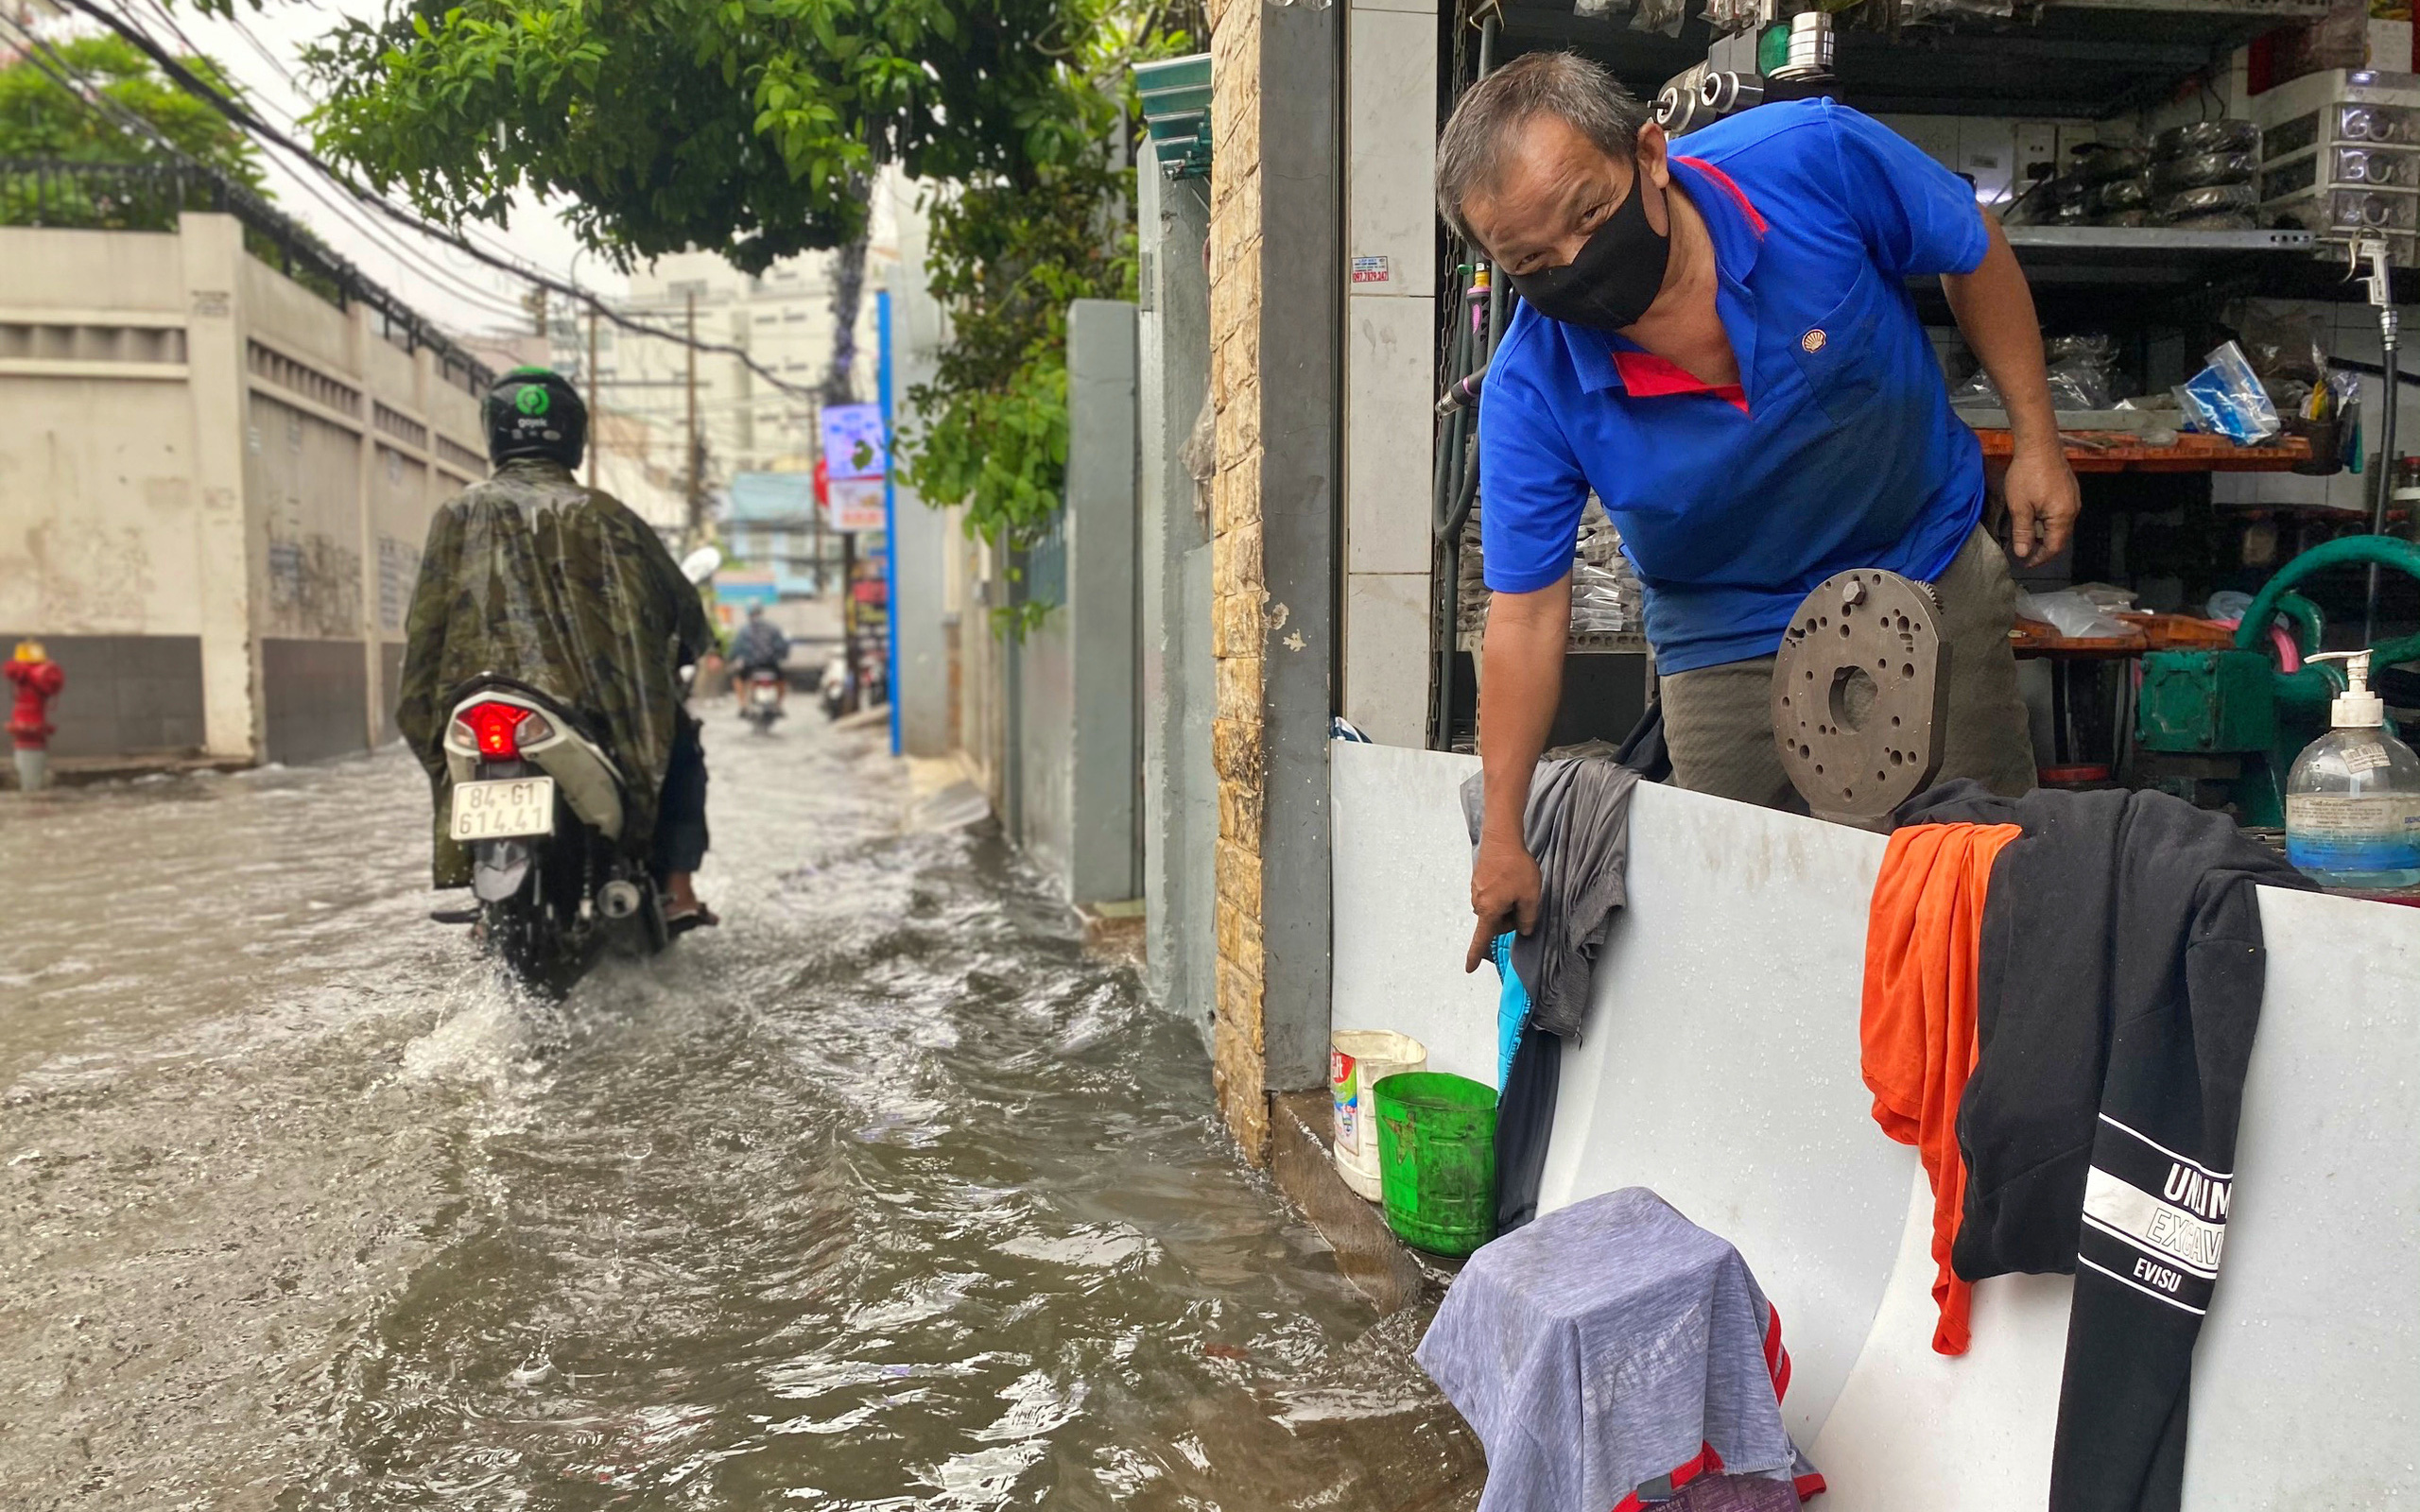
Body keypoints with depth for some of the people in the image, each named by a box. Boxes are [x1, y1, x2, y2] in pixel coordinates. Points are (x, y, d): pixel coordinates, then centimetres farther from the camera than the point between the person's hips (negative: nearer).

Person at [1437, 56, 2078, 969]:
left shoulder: (1816, 160, -25)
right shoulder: (1531, 391, -24)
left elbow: (1974, 254, -4)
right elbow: (1525, 615, -18)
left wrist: (2037, 439, -3)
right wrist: (1502, 836, -18)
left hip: (1931, 573, 1)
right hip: (1729, 643, -1)